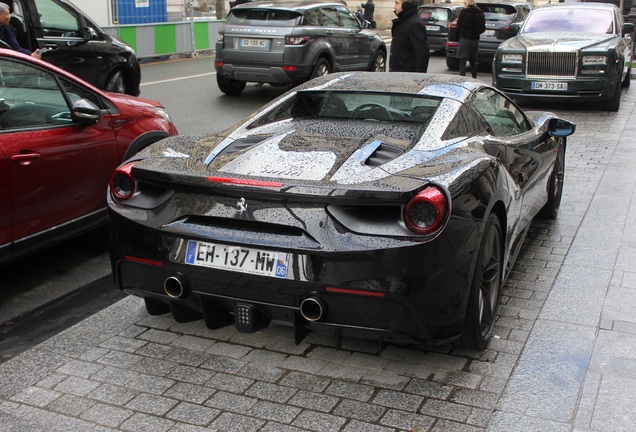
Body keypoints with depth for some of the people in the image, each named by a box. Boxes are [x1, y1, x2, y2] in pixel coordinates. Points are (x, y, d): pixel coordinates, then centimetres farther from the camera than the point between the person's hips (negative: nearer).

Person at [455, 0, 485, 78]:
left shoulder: (463, 11, -10)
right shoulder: (480, 13, 4)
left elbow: (458, 26, -6)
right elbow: (483, 28, 6)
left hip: (464, 39, -5)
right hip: (475, 40, 5)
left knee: (462, 63, -6)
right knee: (473, 62, 18)